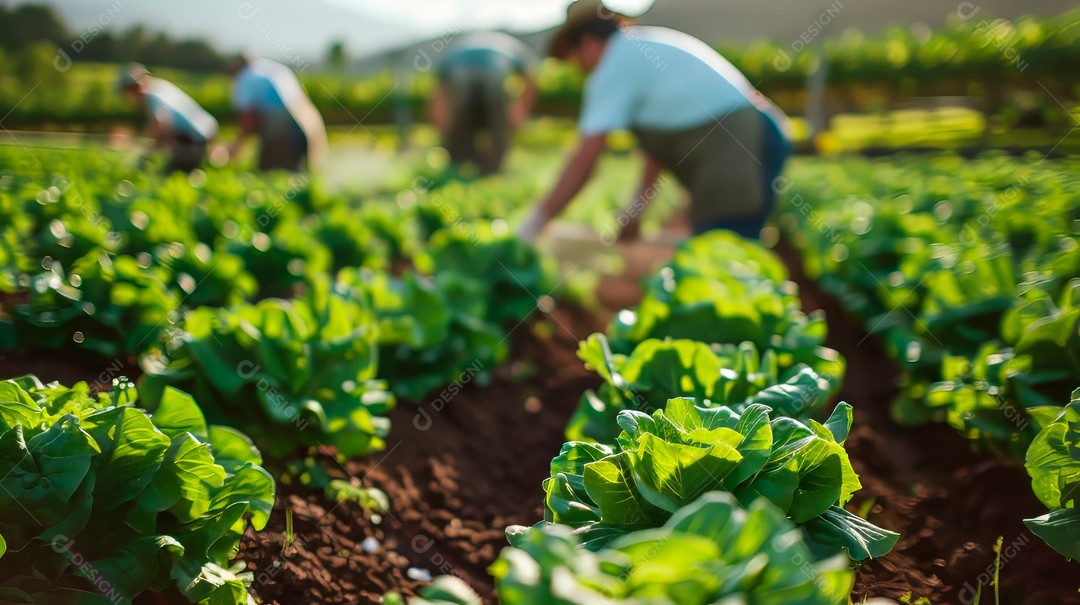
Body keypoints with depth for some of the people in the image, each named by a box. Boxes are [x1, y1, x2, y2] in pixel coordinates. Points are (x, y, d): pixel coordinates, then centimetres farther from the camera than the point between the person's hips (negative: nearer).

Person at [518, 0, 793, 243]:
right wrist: (635, 209, 31)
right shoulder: (654, 43, 24)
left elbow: (584, 160, -7)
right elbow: (661, 140, 27)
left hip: (733, 158, -9)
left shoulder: (615, 63, -2)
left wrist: (534, 223, -1)